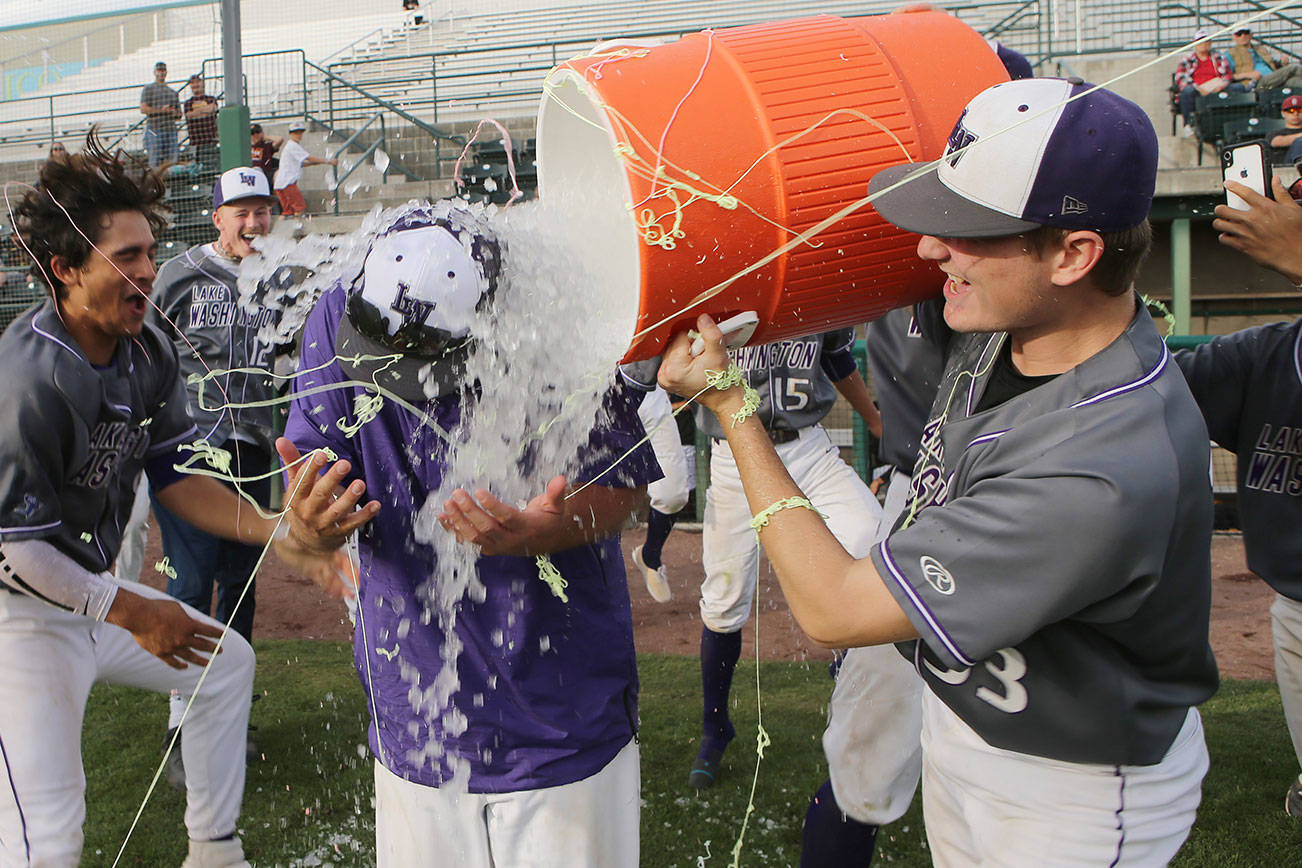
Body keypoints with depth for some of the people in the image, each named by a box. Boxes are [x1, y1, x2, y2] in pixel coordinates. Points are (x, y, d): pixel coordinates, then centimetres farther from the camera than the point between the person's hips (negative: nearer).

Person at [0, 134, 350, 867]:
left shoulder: (147, 352, -3)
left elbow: (176, 477, 3)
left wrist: (284, 536, -9)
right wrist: (132, 613, -17)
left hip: (94, 590, 9)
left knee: (229, 661, 21)